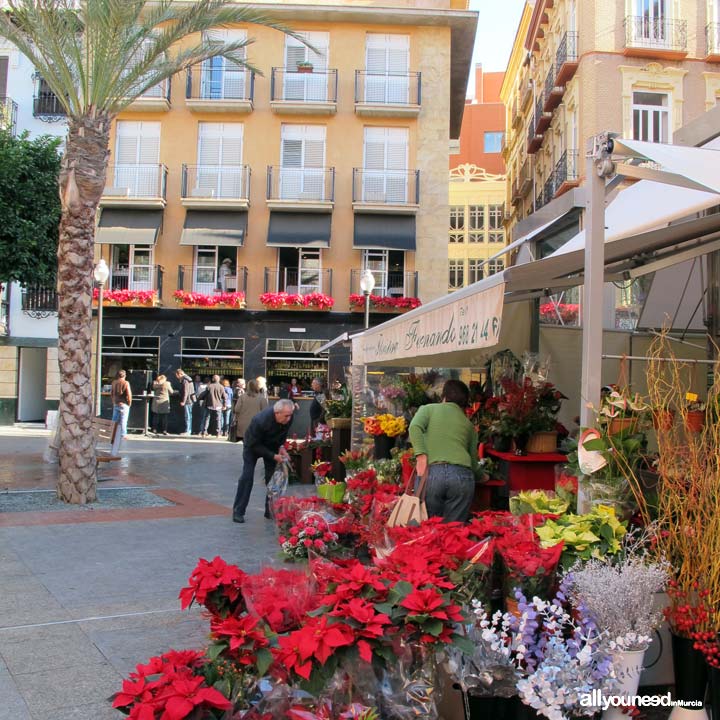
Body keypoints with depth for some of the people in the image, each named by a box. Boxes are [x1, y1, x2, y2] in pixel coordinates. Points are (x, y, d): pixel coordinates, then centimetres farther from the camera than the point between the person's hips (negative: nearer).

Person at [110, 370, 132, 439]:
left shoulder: (114, 382, 2)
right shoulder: (126, 383, -14)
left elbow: (111, 393, 9)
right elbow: (129, 394, -15)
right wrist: (129, 403, -1)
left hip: (115, 404, 5)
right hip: (124, 404, -5)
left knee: (115, 420, 13)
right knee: (123, 421, 1)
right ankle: (123, 435, 3)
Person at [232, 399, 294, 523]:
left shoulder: (288, 418, -26)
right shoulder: (260, 420, -41)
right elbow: (254, 445, -29)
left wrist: (281, 446, -16)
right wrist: (273, 456, -32)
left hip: (271, 445, 5)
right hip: (253, 445, -4)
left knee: (272, 476, 0)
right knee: (247, 477, -9)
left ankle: (270, 510, 9)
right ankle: (238, 512, -1)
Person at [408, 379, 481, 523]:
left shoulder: (429, 409, 19)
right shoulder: (469, 425, 26)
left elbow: (415, 426, -2)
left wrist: (421, 455, -10)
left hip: (433, 472, -2)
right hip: (463, 475, 2)